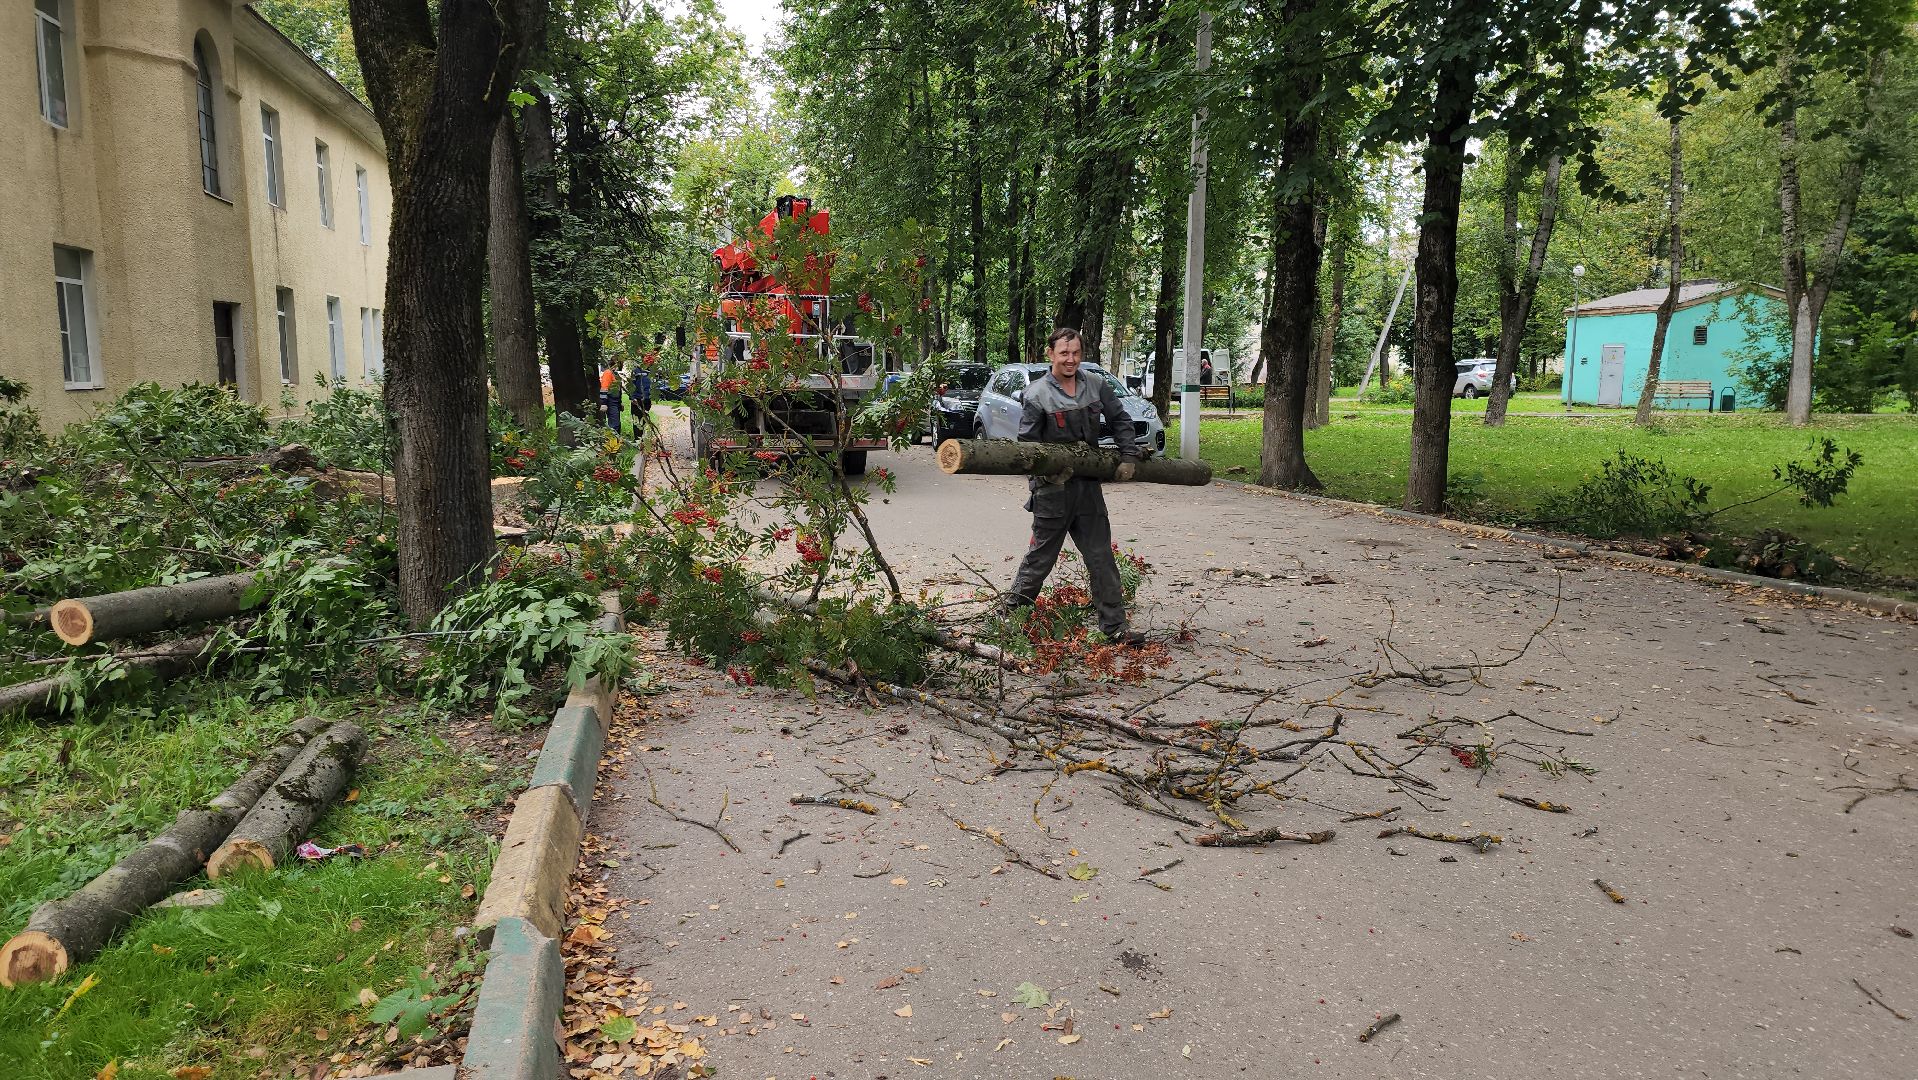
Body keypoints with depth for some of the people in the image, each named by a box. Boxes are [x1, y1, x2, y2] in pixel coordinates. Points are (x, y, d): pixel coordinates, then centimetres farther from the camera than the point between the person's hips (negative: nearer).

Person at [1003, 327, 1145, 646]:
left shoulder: (1097, 386, 4)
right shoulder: (1037, 394, -9)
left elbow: (1120, 421, 14)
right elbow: (1027, 442, -8)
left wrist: (1128, 457, 3)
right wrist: (1047, 473, -22)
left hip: (1089, 485, 4)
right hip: (1053, 488, -4)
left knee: (1101, 558, 6)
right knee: (1040, 556, 5)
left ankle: (1115, 627, 12)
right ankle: (1011, 611, 23)